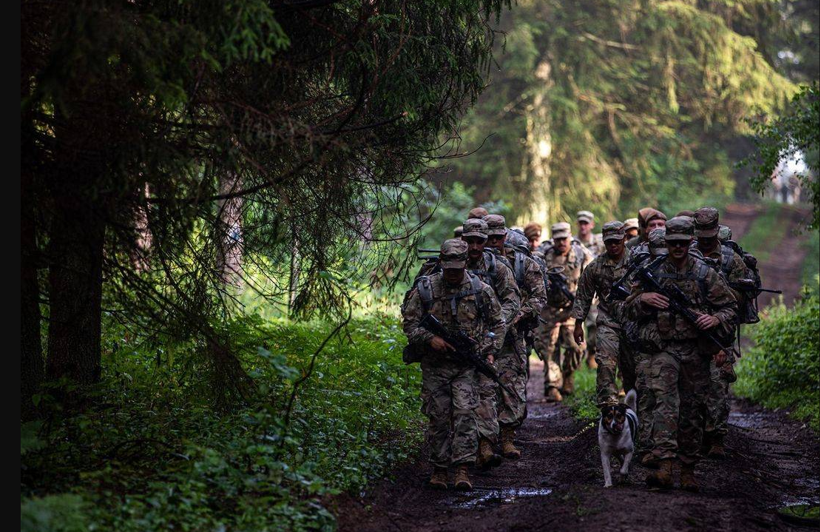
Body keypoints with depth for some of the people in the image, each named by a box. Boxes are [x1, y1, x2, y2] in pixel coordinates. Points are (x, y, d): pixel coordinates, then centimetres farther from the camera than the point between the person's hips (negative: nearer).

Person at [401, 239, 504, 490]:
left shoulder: (480, 290, 0)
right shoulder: (425, 289, -2)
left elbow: (497, 323, 11)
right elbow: (409, 322, 1)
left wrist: (489, 351, -1)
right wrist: (429, 339, -14)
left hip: (467, 365, -1)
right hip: (435, 364, 1)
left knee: (465, 413, -13)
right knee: (438, 417, 4)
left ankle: (463, 469, -15)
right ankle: (439, 469, 14)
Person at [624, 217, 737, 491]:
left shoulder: (705, 273, 4)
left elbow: (730, 307, 8)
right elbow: (630, 309, 12)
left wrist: (715, 319, -13)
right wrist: (644, 298, -9)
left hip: (696, 352, 1)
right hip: (664, 350, -1)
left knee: (692, 411, 6)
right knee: (665, 402, -19)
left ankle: (688, 469, 17)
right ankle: (665, 466, -29)